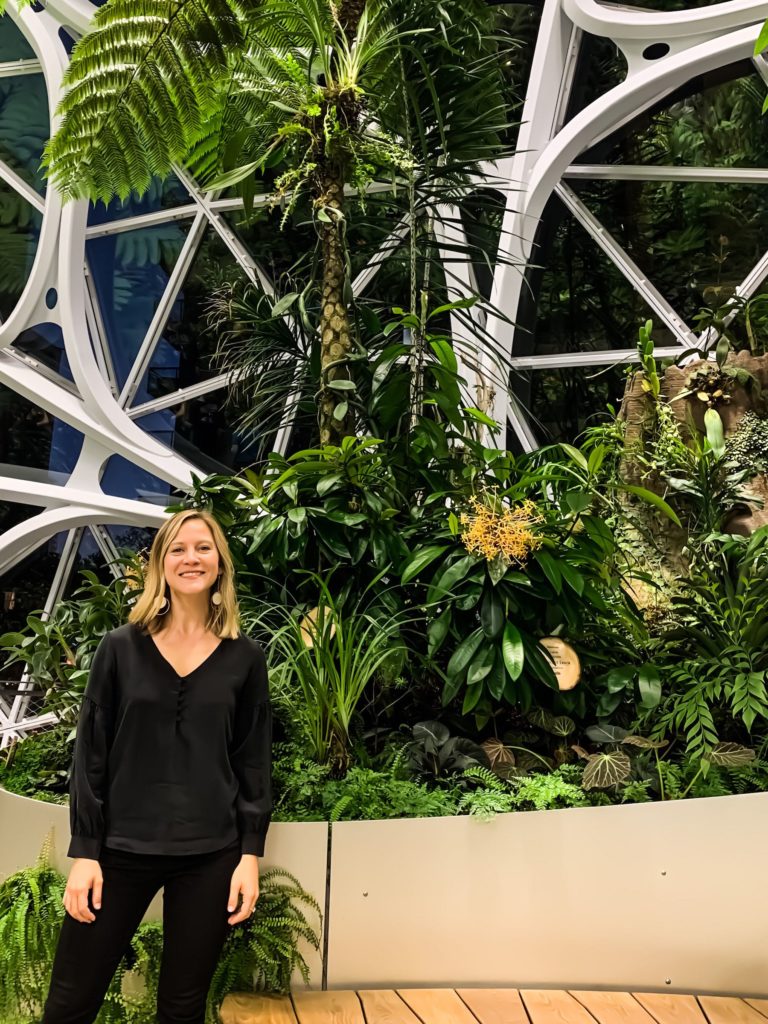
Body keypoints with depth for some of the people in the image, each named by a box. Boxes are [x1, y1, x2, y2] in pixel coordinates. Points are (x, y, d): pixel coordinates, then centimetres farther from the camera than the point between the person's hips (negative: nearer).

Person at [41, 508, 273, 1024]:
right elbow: (90, 754, 1)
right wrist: (84, 851, -3)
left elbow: (255, 762, 3)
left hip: (211, 855, 0)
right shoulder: (120, 647, 0)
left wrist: (251, 853, -2)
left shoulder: (245, 657, 1)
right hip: (121, 848, 0)